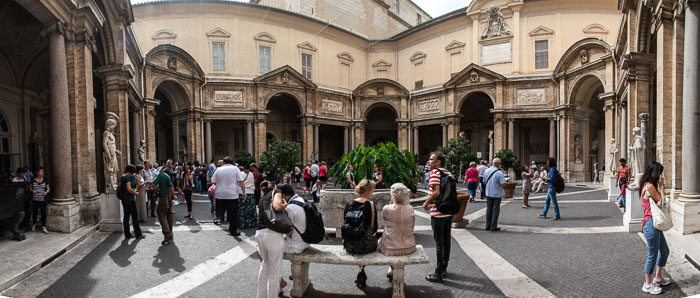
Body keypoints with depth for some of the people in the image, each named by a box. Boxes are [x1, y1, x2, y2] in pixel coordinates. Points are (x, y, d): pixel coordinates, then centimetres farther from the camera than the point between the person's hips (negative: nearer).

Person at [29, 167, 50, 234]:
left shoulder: (45, 180, 4)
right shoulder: (33, 180, 3)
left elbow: (48, 189, 5)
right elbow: (30, 188, 9)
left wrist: (46, 192, -14)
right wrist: (33, 191, -11)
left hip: (43, 199, -1)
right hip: (35, 199, 1)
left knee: (43, 213, -5)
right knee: (34, 212, 8)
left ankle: (43, 227, -2)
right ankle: (34, 224, 31)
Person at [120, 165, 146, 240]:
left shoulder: (121, 177, 12)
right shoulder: (128, 177, -16)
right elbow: (129, 189, -25)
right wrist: (136, 193, -9)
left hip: (124, 199, 9)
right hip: (130, 199, -9)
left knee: (126, 217, 12)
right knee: (134, 217, -2)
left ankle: (127, 234, 17)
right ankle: (138, 234, 3)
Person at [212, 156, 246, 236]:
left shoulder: (219, 169, 6)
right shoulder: (235, 168, -1)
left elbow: (213, 182, 10)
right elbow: (241, 182, -8)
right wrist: (244, 192, -4)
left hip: (220, 194, 2)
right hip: (232, 195, -2)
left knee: (220, 212, 16)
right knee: (233, 214, 3)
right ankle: (233, 231, 7)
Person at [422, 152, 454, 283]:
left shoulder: (435, 173, -14)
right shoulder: (448, 173, 10)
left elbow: (437, 192, -24)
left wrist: (426, 203, -11)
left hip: (438, 213, -8)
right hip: (449, 211, 8)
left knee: (439, 243, -1)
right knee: (446, 240, 14)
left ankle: (438, 274, 6)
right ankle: (444, 269, 27)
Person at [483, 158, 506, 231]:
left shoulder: (486, 171, 0)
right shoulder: (499, 173, -18)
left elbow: (484, 182, 9)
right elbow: (503, 184, -20)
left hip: (488, 193, 5)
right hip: (497, 194, -5)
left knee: (489, 209, 13)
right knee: (495, 210, 4)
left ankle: (488, 226, 18)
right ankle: (493, 227, 8)